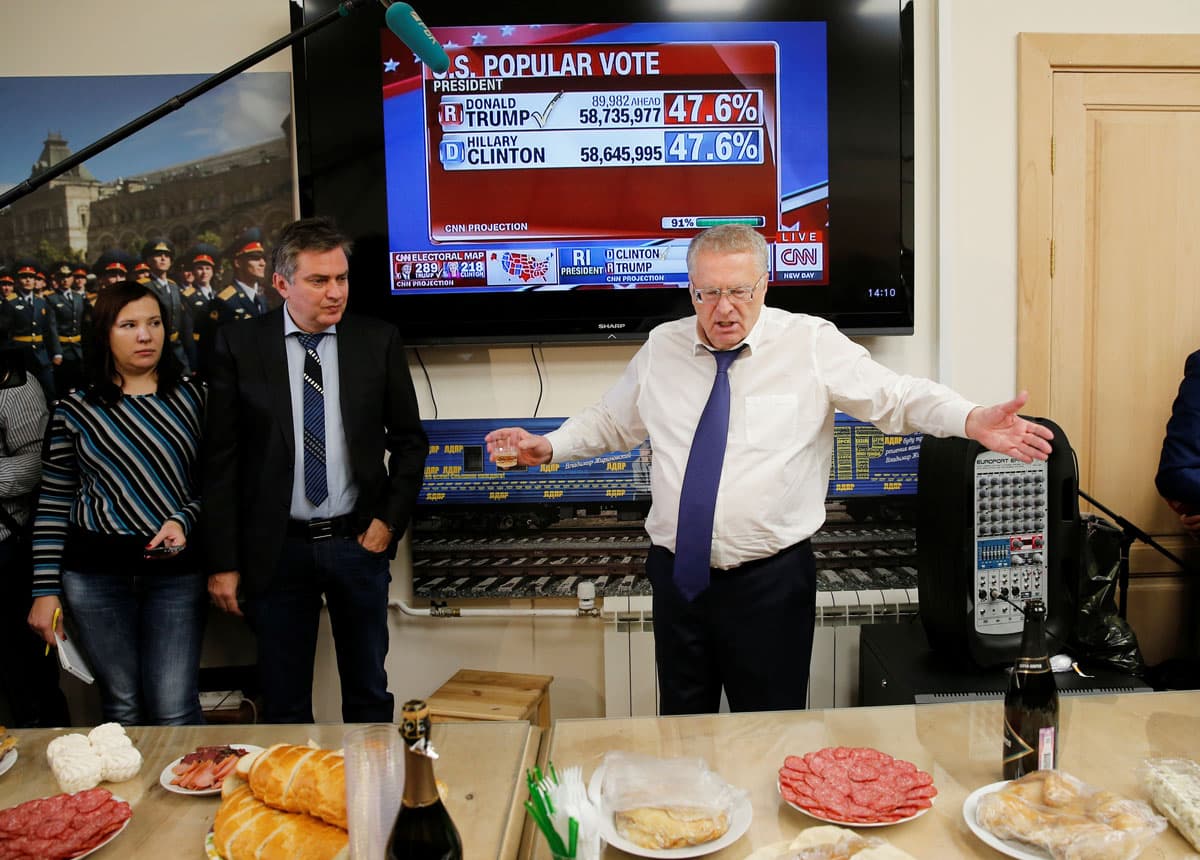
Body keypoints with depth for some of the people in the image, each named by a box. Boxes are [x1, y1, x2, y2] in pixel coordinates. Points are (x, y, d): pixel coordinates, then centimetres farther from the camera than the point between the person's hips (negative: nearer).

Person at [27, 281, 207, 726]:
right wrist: (45, 590, 4)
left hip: (177, 568, -1)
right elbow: (53, 506, 7)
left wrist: (184, 520, -12)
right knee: (122, 707, 10)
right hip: (95, 571, 1)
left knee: (175, 711, -4)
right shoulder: (74, 410, 4)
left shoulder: (192, 396, 4)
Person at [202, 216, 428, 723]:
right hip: (276, 549, -1)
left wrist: (390, 520, -2)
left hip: (357, 544, 1)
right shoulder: (238, 345, -4)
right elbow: (221, 458, -3)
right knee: (284, 706, 12)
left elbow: (409, 440, 7)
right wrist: (223, 562, -4)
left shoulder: (379, 341, -2)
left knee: (369, 696, 15)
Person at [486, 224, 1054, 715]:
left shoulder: (811, 343, -5)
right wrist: (548, 446, 4)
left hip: (769, 581, -3)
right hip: (677, 575, 3)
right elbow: (612, 420, 17)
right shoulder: (661, 348, 5)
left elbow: (897, 398, -7)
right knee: (681, 724, 17)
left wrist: (973, 422, -23)